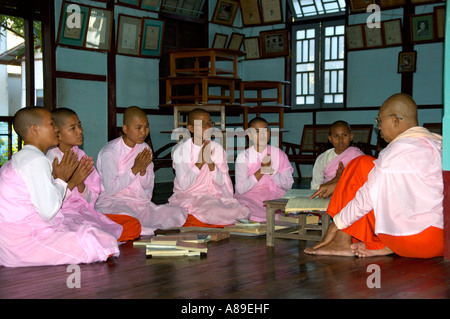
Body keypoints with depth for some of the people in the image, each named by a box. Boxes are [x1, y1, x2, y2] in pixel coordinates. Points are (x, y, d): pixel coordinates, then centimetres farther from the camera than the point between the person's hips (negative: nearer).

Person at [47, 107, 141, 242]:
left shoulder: (81, 156, 11)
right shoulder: (51, 158, -7)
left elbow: (91, 199, 8)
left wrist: (81, 184, -13)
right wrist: (72, 182, -23)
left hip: (84, 212, 7)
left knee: (134, 224, -8)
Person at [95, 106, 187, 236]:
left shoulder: (144, 148, 10)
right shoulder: (110, 152, -11)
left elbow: (148, 186, 11)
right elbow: (110, 189, -17)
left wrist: (143, 170, -11)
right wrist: (135, 169, -16)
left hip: (141, 203, 6)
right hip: (113, 203, -6)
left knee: (179, 214, -13)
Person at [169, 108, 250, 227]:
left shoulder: (217, 148, 5)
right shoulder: (180, 150, -4)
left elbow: (221, 182, -1)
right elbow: (183, 185, -13)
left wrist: (210, 162, -17)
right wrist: (200, 161, -18)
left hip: (213, 197, 4)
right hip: (187, 197, -4)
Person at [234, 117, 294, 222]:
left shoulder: (279, 154, 6)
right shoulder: (243, 156, 1)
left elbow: (288, 185, 1)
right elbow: (240, 189, -8)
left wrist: (271, 171, -15)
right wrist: (261, 171, -18)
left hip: (276, 197, 1)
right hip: (249, 196, -1)